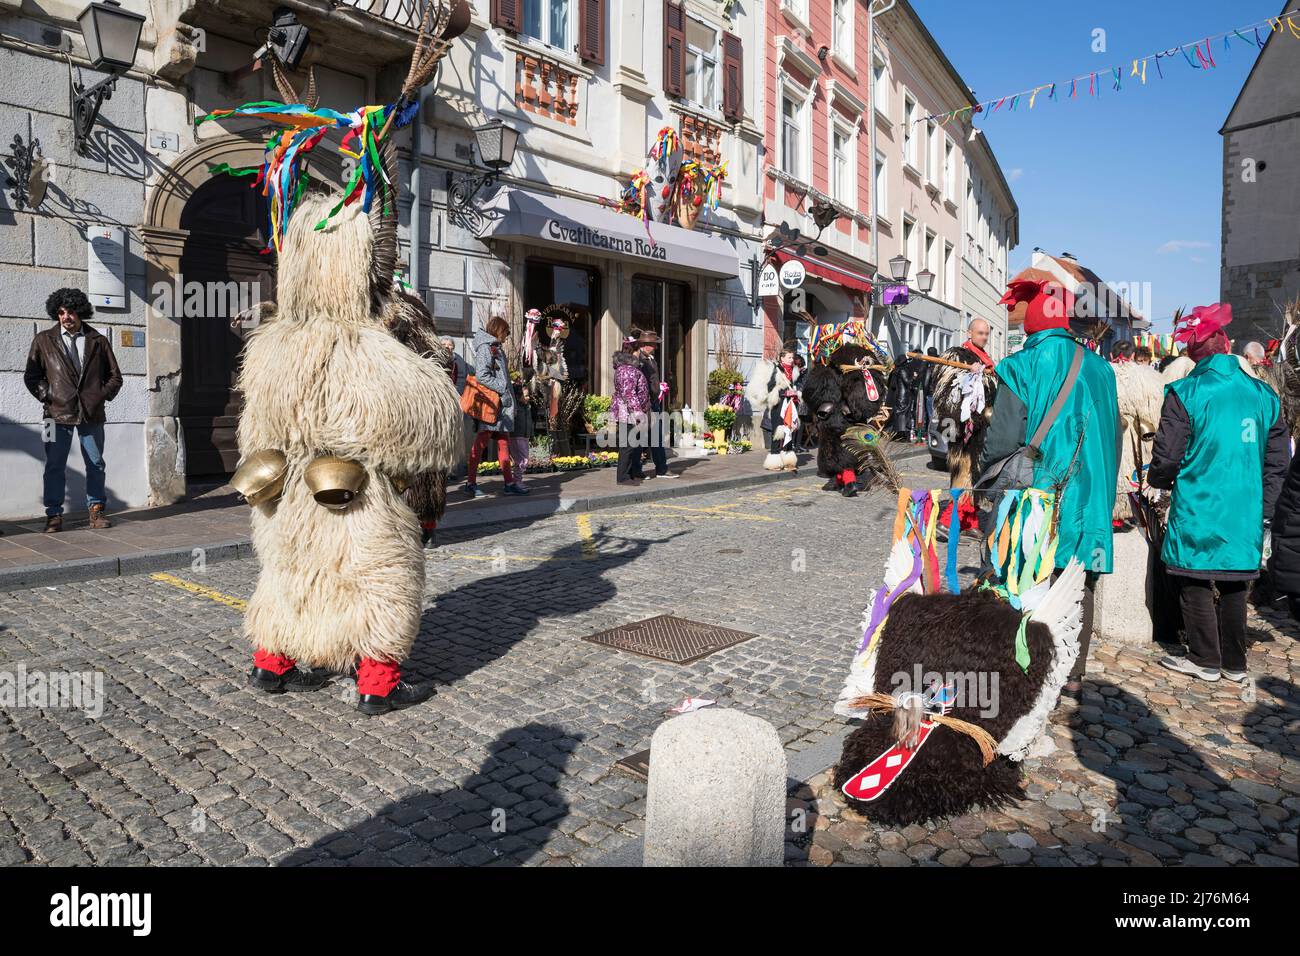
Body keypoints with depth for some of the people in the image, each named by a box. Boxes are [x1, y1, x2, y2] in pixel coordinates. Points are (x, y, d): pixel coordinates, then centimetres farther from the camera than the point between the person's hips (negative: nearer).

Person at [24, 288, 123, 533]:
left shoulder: (98, 341, 9)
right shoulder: (44, 340, 7)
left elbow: (115, 376, 13)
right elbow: (31, 376, 9)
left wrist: (101, 396, 1)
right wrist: (47, 396, -3)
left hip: (92, 414, 1)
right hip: (58, 413, -1)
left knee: (96, 465, 6)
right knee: (55, 466, -1)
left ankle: (96, 511, 16)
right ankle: (54, 515, 6)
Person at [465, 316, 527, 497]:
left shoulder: (496, 348, 20)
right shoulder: (485, 348, -9)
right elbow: (481, 376, -20)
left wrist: (509, 396, 13)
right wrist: (502, 390, -17)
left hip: (502, 404, 9)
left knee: (503, 443, 9)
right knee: (481, 442, -5)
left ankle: (509, 483, 13)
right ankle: (471, 483, -1)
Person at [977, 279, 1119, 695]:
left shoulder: (1023, 366, -10)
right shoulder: (1099, 367, 6)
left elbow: (1005, 435, -14)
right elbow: (1113, 434, 11)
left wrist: (985, 471, 3)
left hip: (1035, 492, -4)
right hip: (1089, 494, 5)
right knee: (1078, 584, 11)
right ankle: (1072, 674, 19)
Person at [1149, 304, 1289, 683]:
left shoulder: (1185, 394, -12)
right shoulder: (1263, 395, 4)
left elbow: (1167, 456, -11)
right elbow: (1278, 460, 10)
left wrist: (1157, 480, 10)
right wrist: (1262, 506, 17)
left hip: (1197, 509, -5)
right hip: (1246, 514, 5)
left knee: (1195, 584, 7)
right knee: (1234, 587, 14)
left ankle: (1205, 660, 15)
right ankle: (1235, 663, 24)